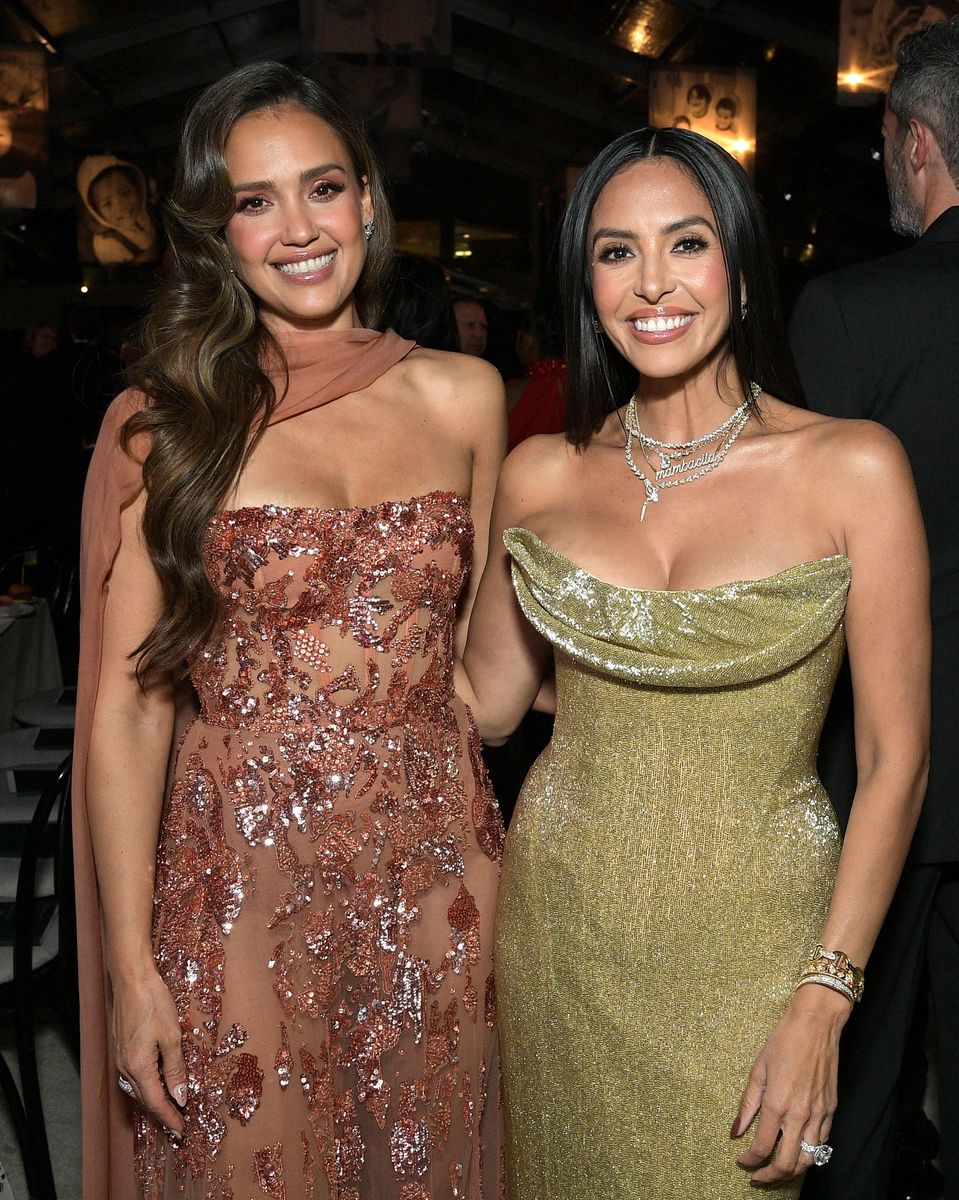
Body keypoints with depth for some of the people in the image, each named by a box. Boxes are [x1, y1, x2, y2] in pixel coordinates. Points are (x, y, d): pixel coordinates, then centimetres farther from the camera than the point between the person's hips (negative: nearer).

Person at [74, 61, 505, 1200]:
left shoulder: (462, 396, 3)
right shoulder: (164, 422, -5)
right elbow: (127, 706, -7)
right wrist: (131, 965, -9)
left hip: (437, 868, 3)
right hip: (242, 879, -2)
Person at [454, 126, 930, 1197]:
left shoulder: (853, 467, -10)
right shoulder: (541, 476, -1)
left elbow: (894, 757, -9)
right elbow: (487, 701, 7)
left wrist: (821, 1006, -12)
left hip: (748, 947, -2)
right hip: (562, 929, 3)